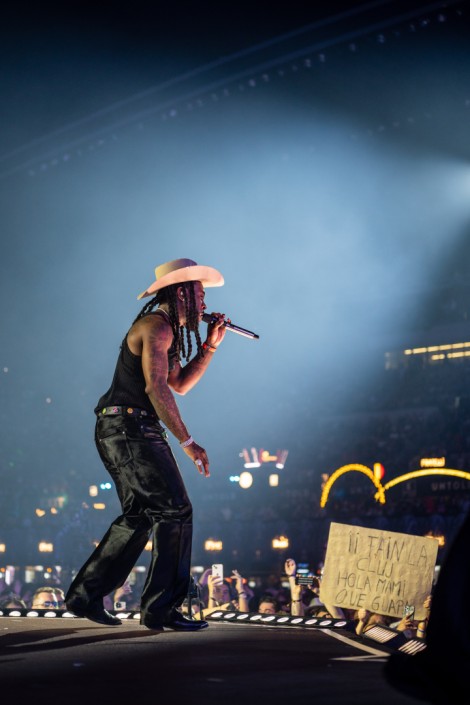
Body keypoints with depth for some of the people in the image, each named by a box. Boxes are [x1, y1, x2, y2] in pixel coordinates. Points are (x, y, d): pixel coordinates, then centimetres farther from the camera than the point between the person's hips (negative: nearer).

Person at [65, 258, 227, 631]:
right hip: (130, 429, -11)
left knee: (139, 515, 16)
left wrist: (210, 346, 15)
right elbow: (156, 387, -24)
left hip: (127, 432, 11)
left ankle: (86, 594, 20)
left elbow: (180, 384, 25)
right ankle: (162, 607, -7)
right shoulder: (157, 327, -13)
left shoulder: (167, 330, 20)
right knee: (176, 510, -10)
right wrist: (188, 441, -26)